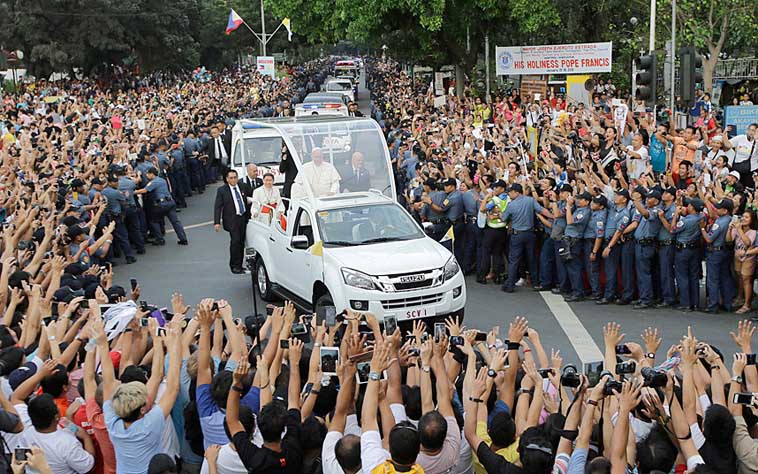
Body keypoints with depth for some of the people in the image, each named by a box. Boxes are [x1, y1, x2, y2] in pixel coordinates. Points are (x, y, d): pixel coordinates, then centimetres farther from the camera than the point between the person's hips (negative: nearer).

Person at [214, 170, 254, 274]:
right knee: (235, 241, -15)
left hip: (244, 218, 4)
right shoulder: (222, 190, -2)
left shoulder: (243, 187, 8)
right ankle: (235, 266, -4)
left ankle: (239, 265, 16)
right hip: (232, 220, -4)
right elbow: (217, 207, -5)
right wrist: (217, 222, -12)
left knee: (241, 242, 7)